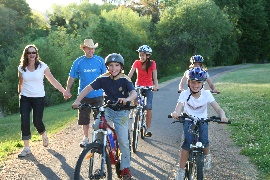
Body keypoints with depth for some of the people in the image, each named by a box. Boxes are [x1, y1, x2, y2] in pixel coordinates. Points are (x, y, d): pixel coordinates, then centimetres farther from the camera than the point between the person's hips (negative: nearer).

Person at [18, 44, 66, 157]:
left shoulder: (42, 66, -5)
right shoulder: (21, 68, 1)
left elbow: (53, 81, -5)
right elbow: (20, 83, 12)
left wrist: (64, 91, -9)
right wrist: (20, 94, 15)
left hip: (38, 98, -2)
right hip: (25, 98, 2)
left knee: (37, 121, -4)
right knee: (24, 122, -6)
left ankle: (44, 136, 31)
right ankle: (26, 148, 3)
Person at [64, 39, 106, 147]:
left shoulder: (100, 60, 0)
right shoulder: (78, 62, 0)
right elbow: (71, 77, 6)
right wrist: (67, 90, 3)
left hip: (98, 95, 0)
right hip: (84, 95, 0)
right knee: (84, 118, 7)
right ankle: (85, 137, 23)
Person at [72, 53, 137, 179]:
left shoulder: (125, 80, -12)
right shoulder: (103, 79, -7)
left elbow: (134, 93, -26)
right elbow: (88, 88, -13)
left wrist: (127, 99, -49)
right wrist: (78, 100, -27)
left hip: (121, 112, -2)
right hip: (107, 109, 2)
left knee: (123, 141, -6)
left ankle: (125, 168, 9)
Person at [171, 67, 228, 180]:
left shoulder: (206, 94, -15)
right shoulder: (185, 94, -17)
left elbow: (218, 109, -20)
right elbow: (178, 107, -32)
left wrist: (222, 116, -44)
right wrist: (175, 113, -57)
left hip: (202, 120, 1)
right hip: (188, 120, -1)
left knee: (204, 140, -25)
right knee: (188, 141, -25)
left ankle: (207, 156, 12)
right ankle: (181, 170, -13)